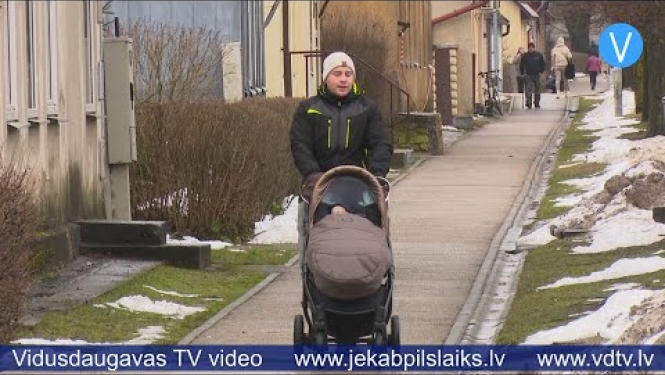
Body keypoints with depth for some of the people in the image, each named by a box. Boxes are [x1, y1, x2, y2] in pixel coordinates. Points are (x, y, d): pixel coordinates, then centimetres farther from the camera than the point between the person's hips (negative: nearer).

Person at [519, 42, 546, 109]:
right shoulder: (525, 56, 1)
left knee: (537, 90, 10)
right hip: (528, 75, -2)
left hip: (537, 75, 2)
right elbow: (521, 65, 6)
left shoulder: (539, 55, 4)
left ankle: (537, 103, 20)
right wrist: (522, 73, -1)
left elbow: (543, 63, 12)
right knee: (528, 89, -12)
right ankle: (529, 103, -15)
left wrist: (541, 71, 3)